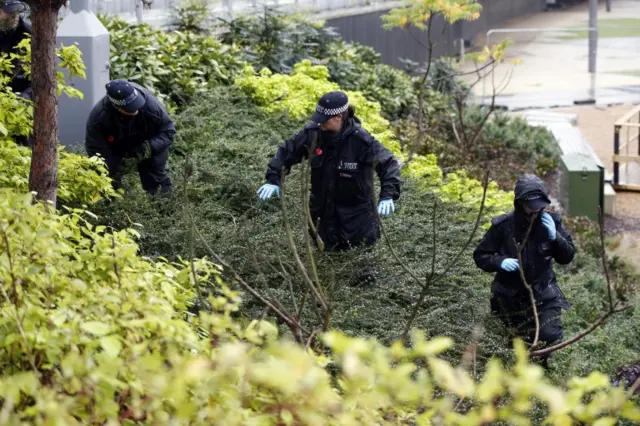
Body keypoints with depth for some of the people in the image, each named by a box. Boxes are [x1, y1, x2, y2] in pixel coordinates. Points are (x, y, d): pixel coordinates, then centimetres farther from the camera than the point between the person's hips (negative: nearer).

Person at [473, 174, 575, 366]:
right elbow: (480, 255, -5)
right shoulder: (502, 226, -14)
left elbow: (568, 256, -4)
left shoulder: (551, 221, -8)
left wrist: (554, 237, -22)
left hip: (543, 292, 1)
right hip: (510, 295, 0)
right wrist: (500, 262, -26)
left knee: (551, 336, -16)